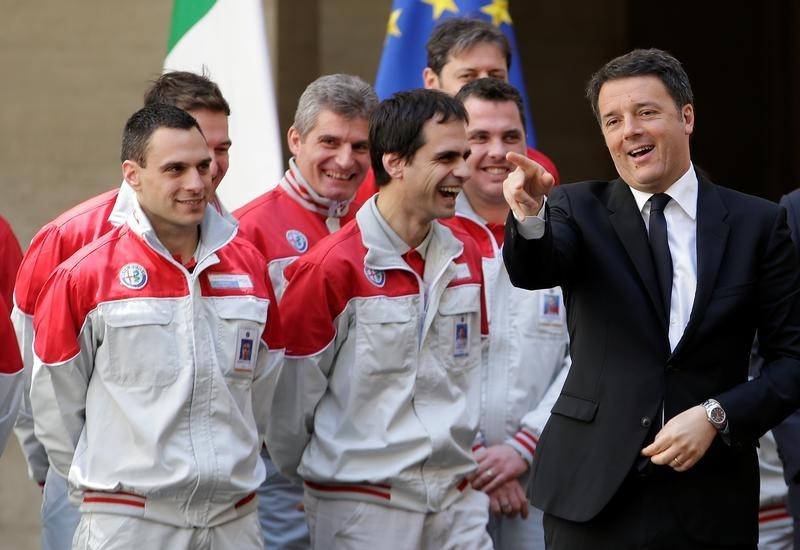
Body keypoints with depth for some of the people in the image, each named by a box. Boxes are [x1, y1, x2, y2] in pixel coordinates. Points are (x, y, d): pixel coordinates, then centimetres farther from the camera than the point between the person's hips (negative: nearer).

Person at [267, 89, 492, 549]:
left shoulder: (465, 258, 8)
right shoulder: (331, 268, -12)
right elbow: (293, 395, -6)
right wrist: (306, 477, 4)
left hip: (458, 499, 5)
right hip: (362, 509, -5)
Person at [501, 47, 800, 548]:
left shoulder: (757, 223, 3)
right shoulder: (580, 209, 4)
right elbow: (532, 272, -16)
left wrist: (718, 416, -13)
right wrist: (529, 216, -37)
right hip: (594, 493, 0)